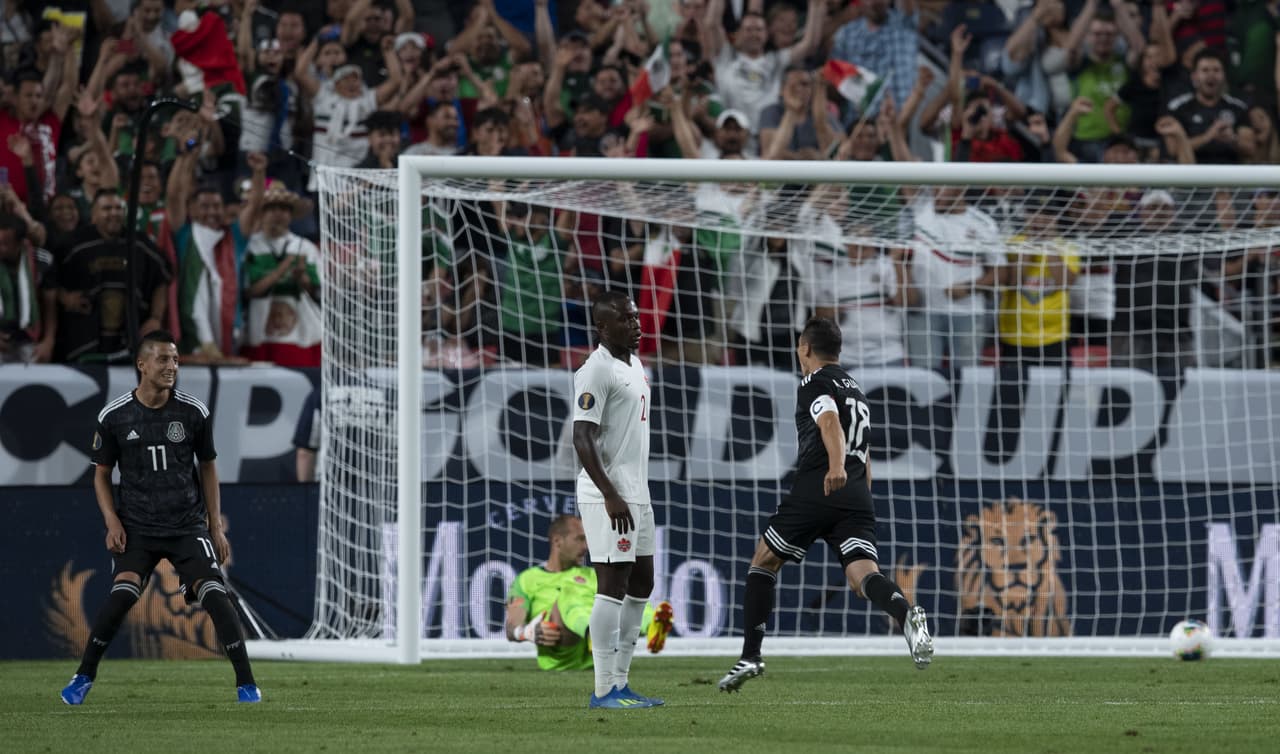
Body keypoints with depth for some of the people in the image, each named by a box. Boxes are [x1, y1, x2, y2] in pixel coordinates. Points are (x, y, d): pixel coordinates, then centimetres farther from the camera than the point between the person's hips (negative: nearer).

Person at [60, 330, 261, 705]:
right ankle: (84, 676, -5)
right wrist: (112, 522, -7)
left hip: (188, 526, 1)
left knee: (215, 594, -14)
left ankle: (246, 683, -6)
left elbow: (208, 467, 10)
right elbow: (102, 473, 7)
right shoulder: (114, 416, -3)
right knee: (122, 593, -21)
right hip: (137, 528, -1)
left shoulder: (194, 412, -1)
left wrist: (216, 526, 6)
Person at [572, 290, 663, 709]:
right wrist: (611, 496, -24)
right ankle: (604, 689, -8)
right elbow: (582, 438, -19)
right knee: (613, 585, -10)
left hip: (636, 493, 10)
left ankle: (620, 681, 15)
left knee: (641, 584, 11)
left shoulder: (634, 364, 16)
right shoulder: (596, 371, -14)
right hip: (608, 496, -10)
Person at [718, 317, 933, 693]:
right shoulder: (856, 389, 28)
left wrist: (836, 466, -38)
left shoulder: (814, 384, 2)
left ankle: (750, 656, 11)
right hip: (857, 497, 6)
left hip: (815, 492, -6)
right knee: (863, 574, -11)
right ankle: (906, 613, -44)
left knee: (763, 563, 12)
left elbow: (830, 422, -20)